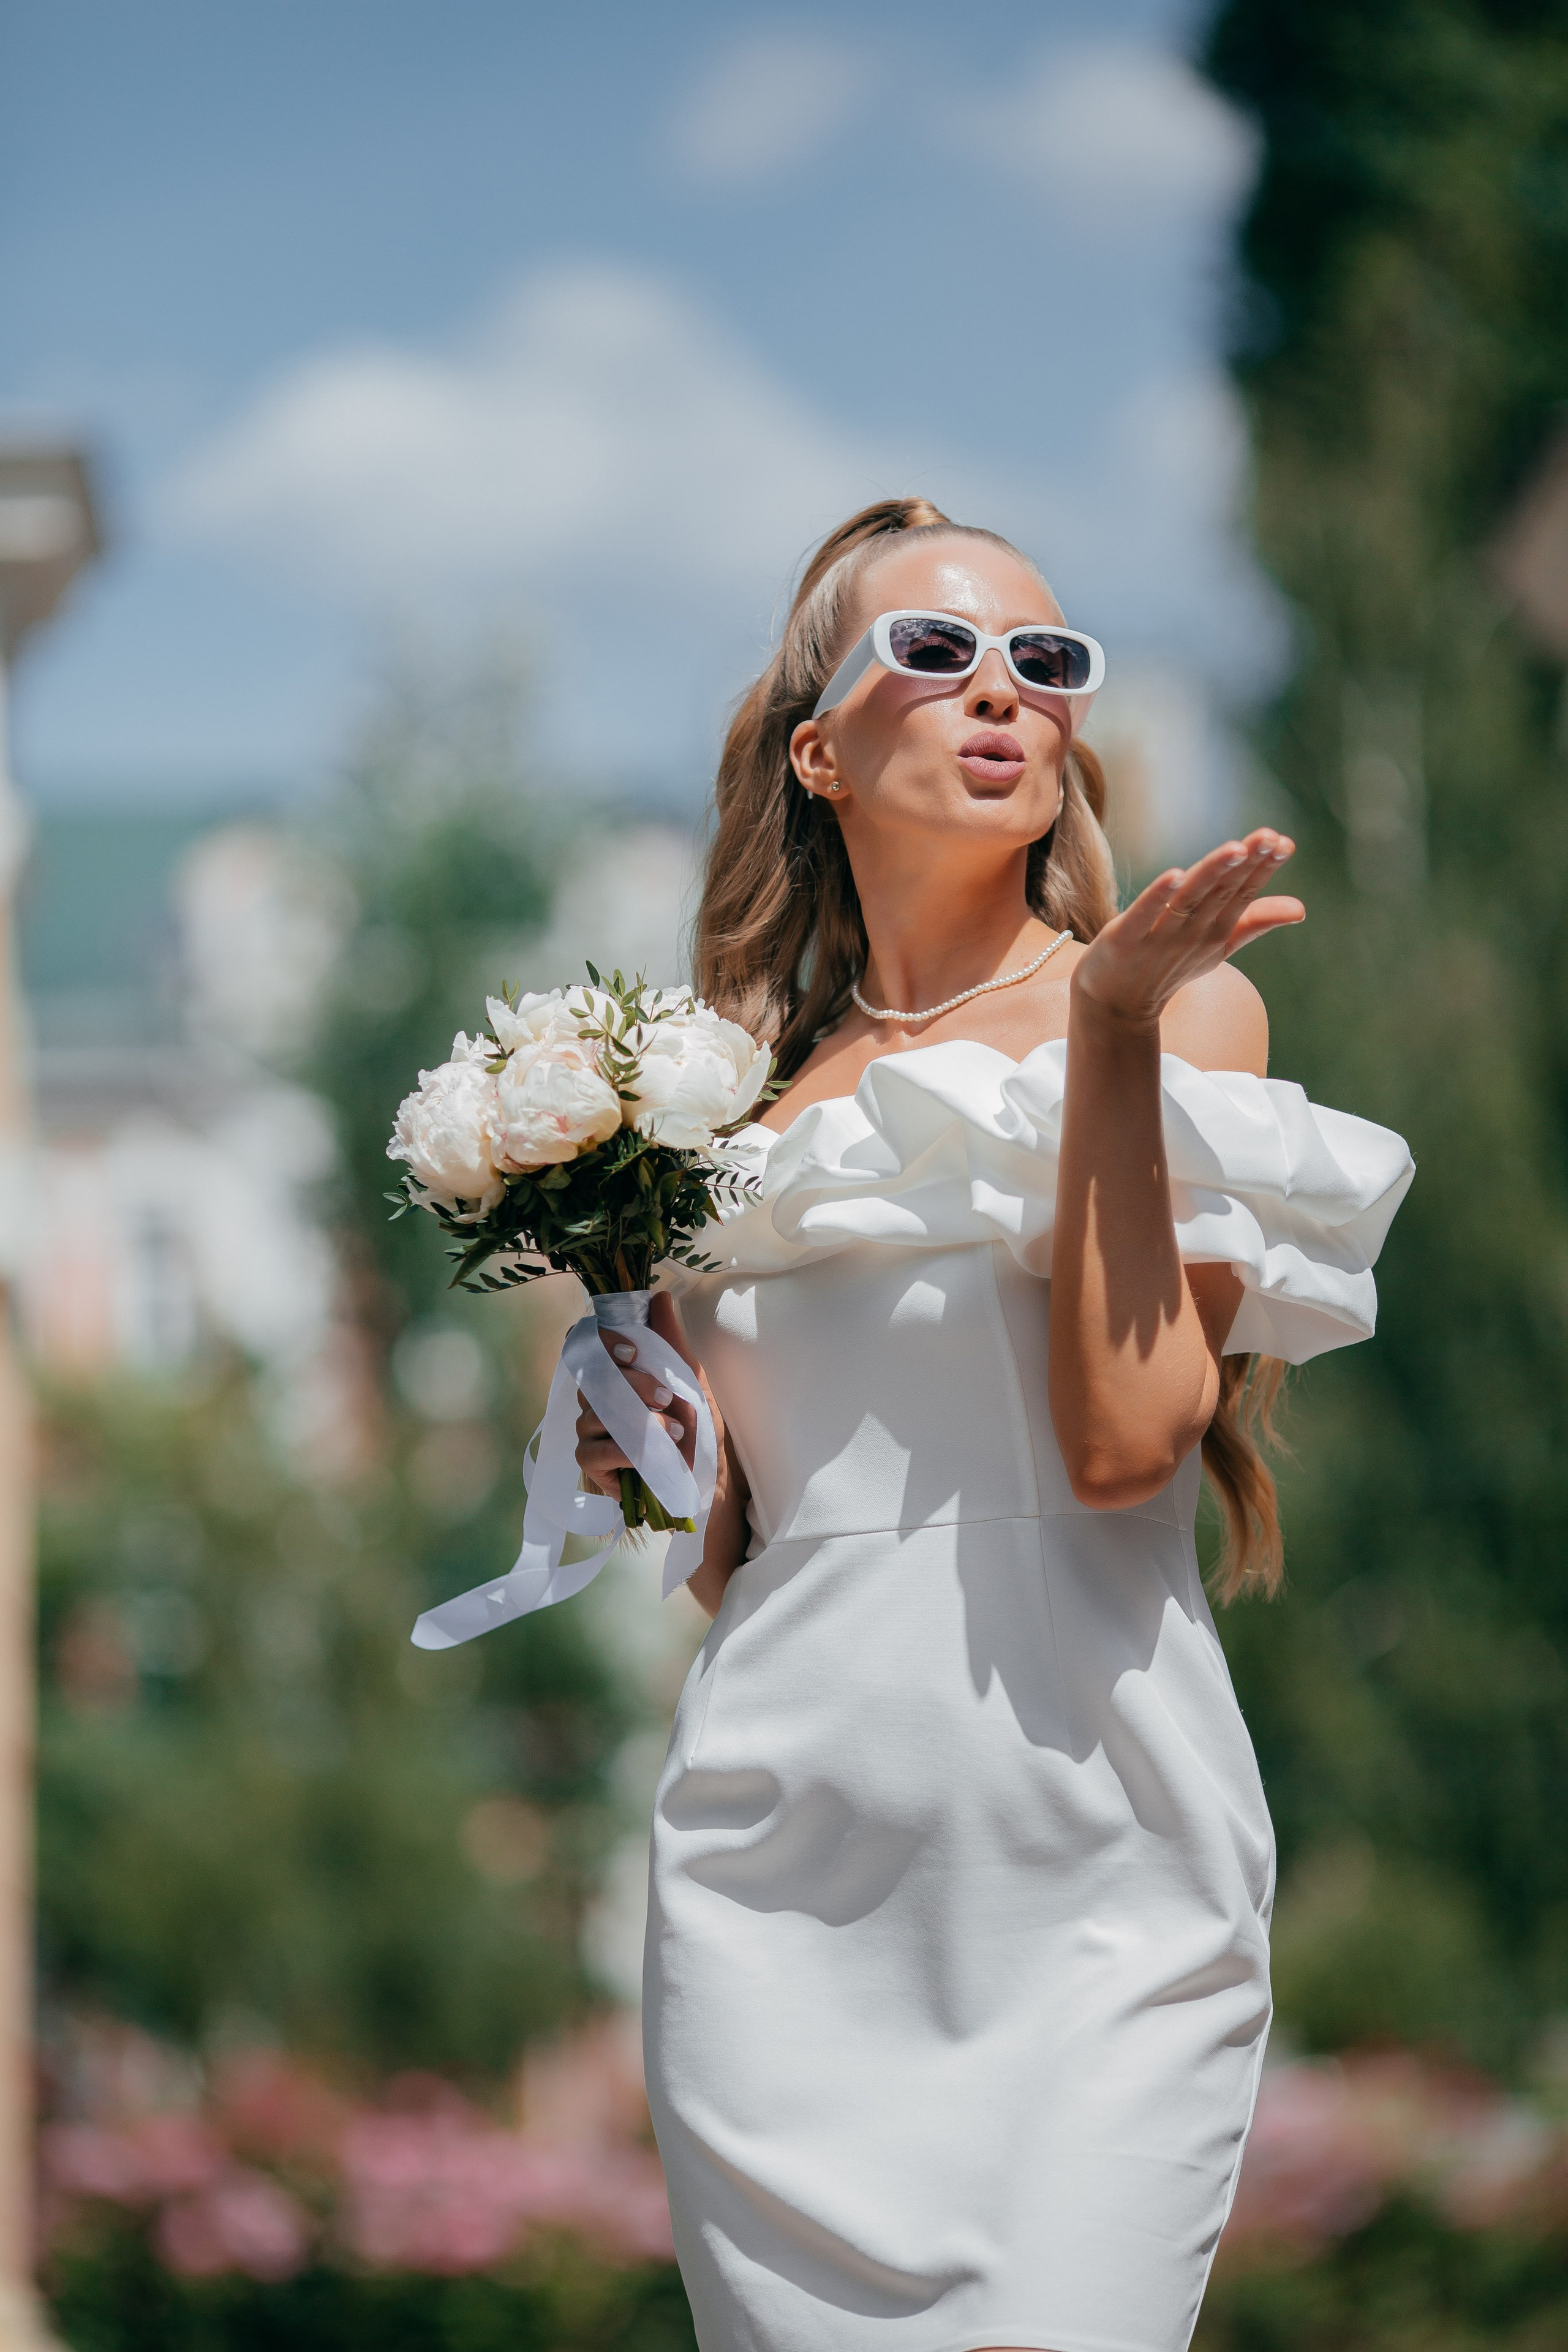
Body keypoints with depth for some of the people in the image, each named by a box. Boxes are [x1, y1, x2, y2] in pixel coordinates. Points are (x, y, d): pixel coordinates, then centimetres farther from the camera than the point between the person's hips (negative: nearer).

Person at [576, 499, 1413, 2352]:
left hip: (1088, 1869, -3)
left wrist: (1113, 1033, -11)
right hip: (781, 1866, 4)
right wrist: (640, 1448, 0)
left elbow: (1123, 1440, -12)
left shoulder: (1181, 1000, 2)